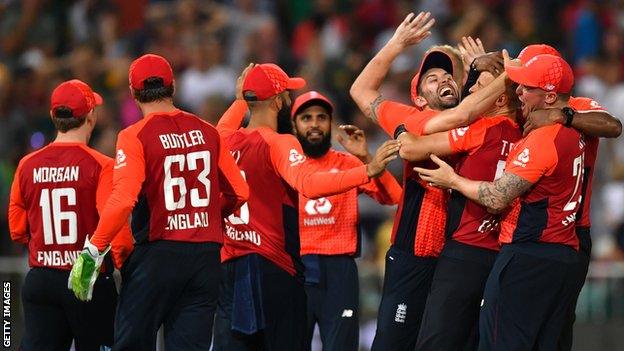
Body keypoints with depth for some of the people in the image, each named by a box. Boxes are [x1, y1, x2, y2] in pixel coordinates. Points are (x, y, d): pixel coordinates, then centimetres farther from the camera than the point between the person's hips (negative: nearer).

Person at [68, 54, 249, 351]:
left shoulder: (135, 136, -8)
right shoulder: (207, 132, 7)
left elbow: (123, 201, -19)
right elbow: (239, 192, 9)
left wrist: (93, 250, -14)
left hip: (157, 252, -4)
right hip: (207, 254, 4)